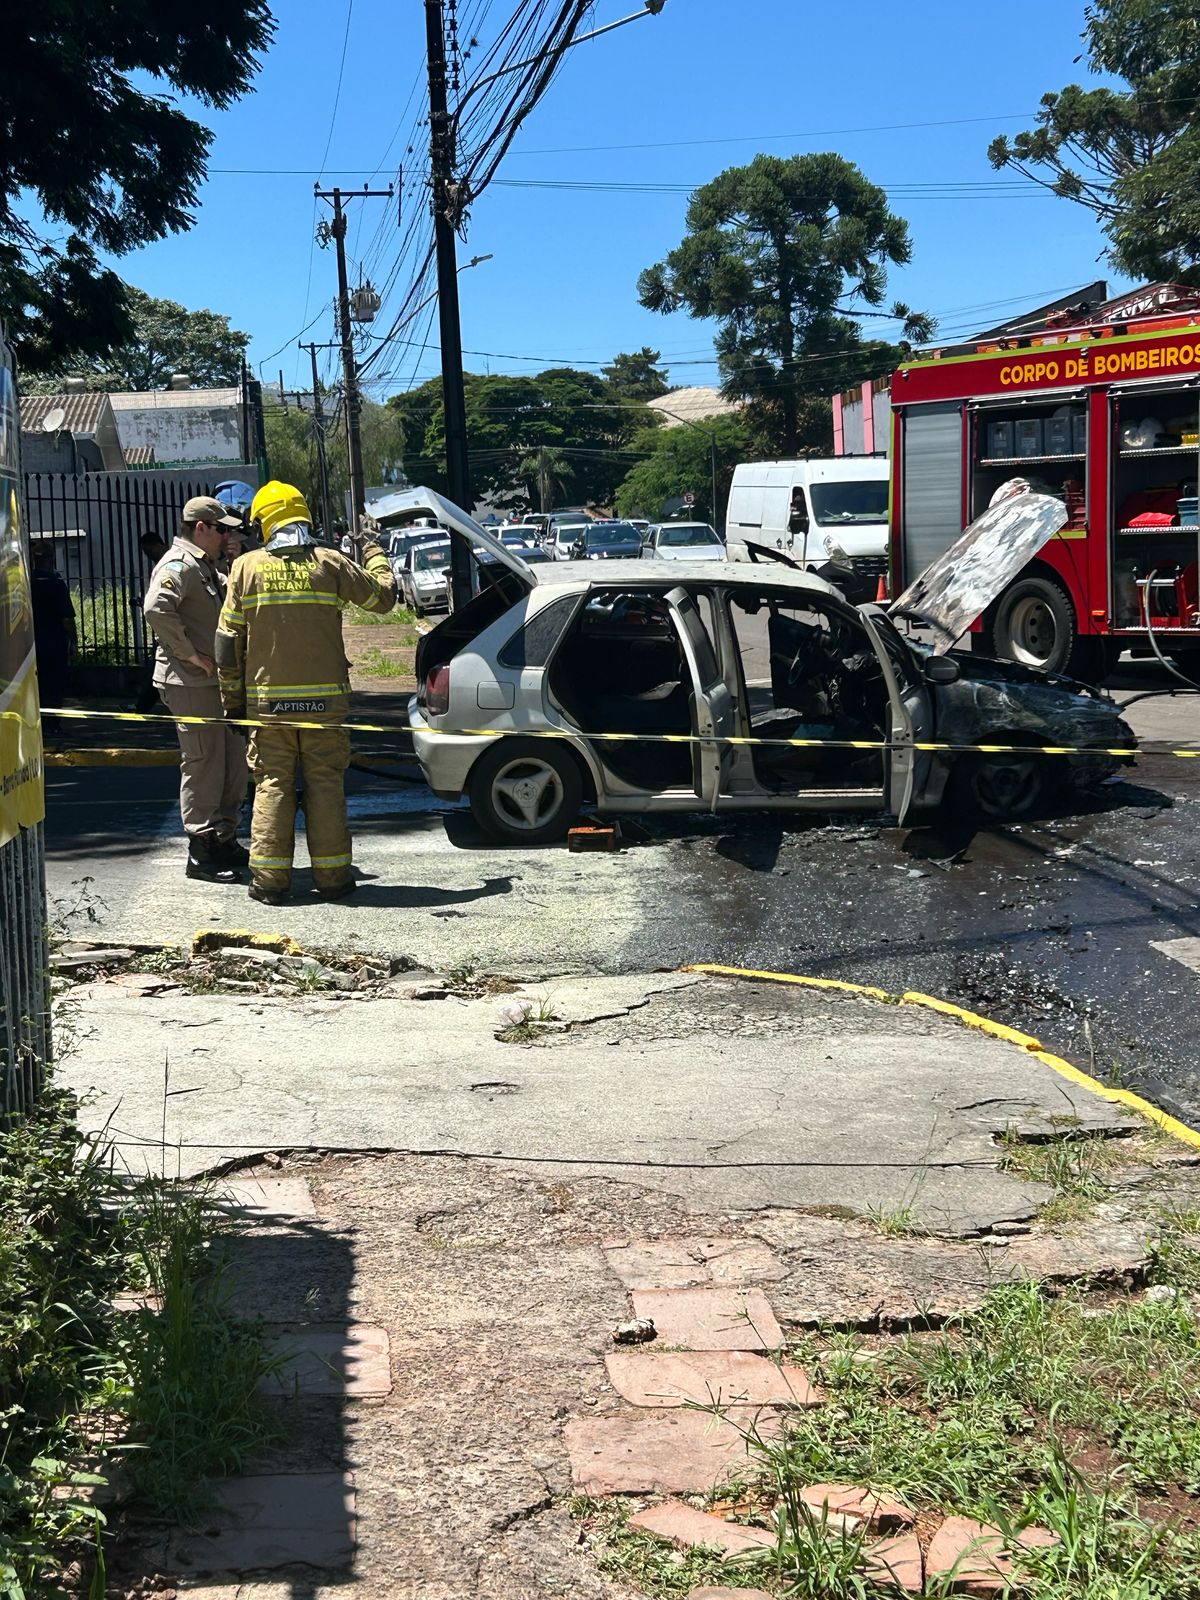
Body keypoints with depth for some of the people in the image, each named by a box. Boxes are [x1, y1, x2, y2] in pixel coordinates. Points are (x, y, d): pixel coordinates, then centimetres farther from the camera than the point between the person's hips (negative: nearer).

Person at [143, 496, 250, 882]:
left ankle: (224, 841, 24)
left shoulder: (206, 566, 20)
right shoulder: (179, 564, -12)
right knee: (203, 764, -6)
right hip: (191, 683, -10)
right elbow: (156, 608, -28)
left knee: (234, 762, 14)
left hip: (217, 681, 10)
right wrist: (190, 653, -23)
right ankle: (202, 853, 0)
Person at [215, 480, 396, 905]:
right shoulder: (331, 564, -2)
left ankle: (269, 879, 3)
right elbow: (383, 596, 11)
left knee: (272, 786, 5)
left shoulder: (246, 567, 0)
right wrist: (374, 552, 29)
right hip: (324, 698, 0)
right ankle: (332, 875, 6)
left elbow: (228, 640, 1)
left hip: (267, 700, 0)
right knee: (326, 784, 5)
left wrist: (231, 697, 10)